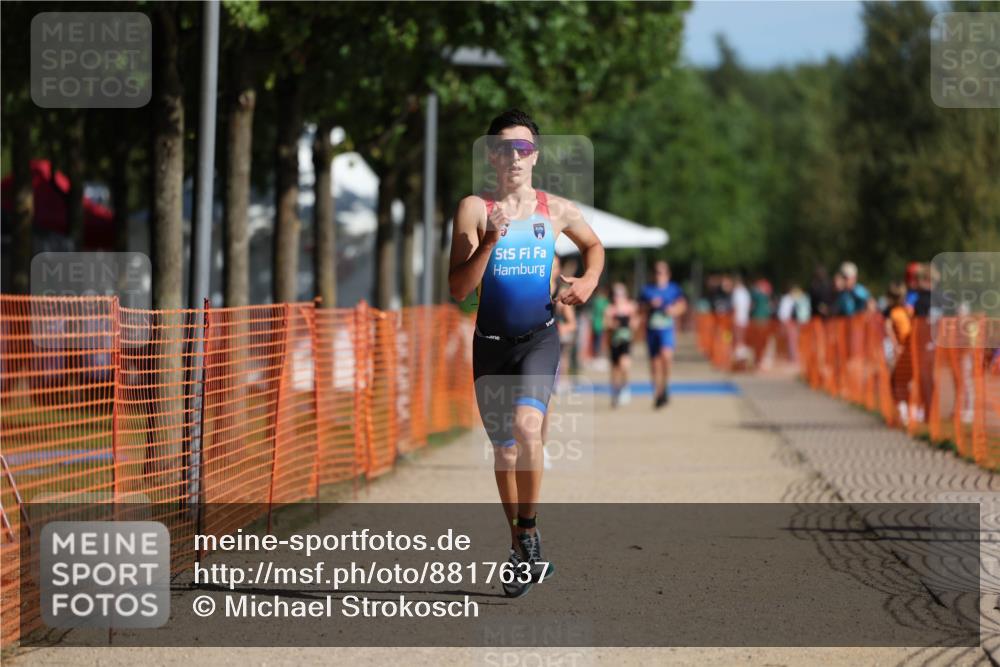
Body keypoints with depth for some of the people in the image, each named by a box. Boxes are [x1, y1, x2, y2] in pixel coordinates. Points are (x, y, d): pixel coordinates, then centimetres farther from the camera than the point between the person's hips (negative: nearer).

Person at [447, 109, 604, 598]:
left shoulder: (557, 210, 2)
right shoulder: (474, 209, -4)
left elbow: (594, 245, 24)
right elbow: (459, 289, -11)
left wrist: (589, 280, 3)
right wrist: (491, 240, -23)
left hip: (540, 337, -1)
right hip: (491, 342, 1)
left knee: (527, 423, -27)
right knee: (504, 449, 10)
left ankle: (528, 529, -11)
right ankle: (521, 550, 26)